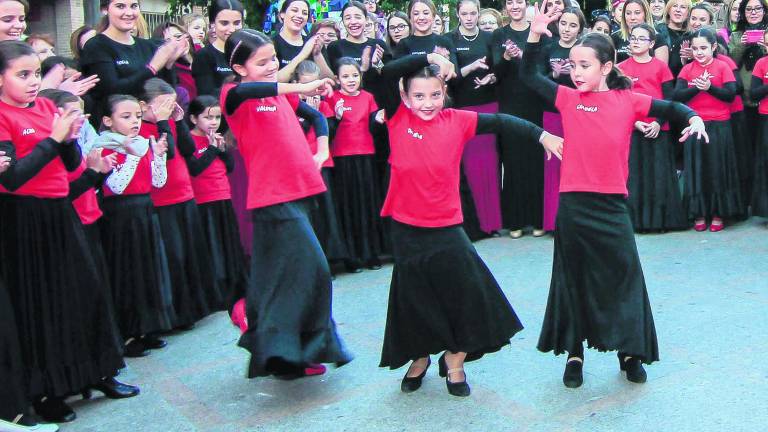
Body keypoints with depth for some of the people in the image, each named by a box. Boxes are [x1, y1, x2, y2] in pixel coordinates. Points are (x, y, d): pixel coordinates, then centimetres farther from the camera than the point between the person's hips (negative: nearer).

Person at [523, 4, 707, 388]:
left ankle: (630, 352, 25)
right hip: (573, 204, 1)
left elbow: (668, 108, 4)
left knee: (624, 276, 8)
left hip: (611, 204, 0)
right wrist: (535, 35, -9)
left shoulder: (627, 100, 2)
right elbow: (529, 75, 4)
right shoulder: (568, 98, 4)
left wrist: (693, 118, -16)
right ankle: (574, 353, 24)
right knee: (573, 279, 10)